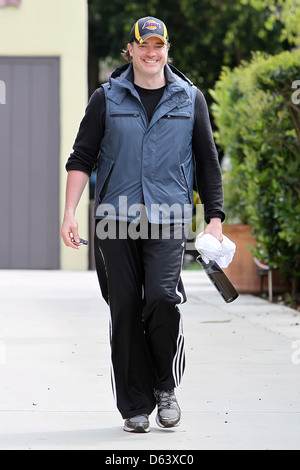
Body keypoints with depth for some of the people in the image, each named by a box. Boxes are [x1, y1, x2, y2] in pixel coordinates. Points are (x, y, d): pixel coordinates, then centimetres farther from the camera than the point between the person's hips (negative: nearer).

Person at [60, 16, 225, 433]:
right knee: (125, 310, -1)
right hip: (115, 220, 1)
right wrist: (69, 214, -2)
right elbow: (81, 158, 8)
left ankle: (165, 386, 5)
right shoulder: (107, 98, 8)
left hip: (168, 219, -1)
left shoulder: (190, 99, 10)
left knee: (163, 297, -18)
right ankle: (135, 406, 9)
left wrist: (215, 218, 8)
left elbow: (208, 163, 15)